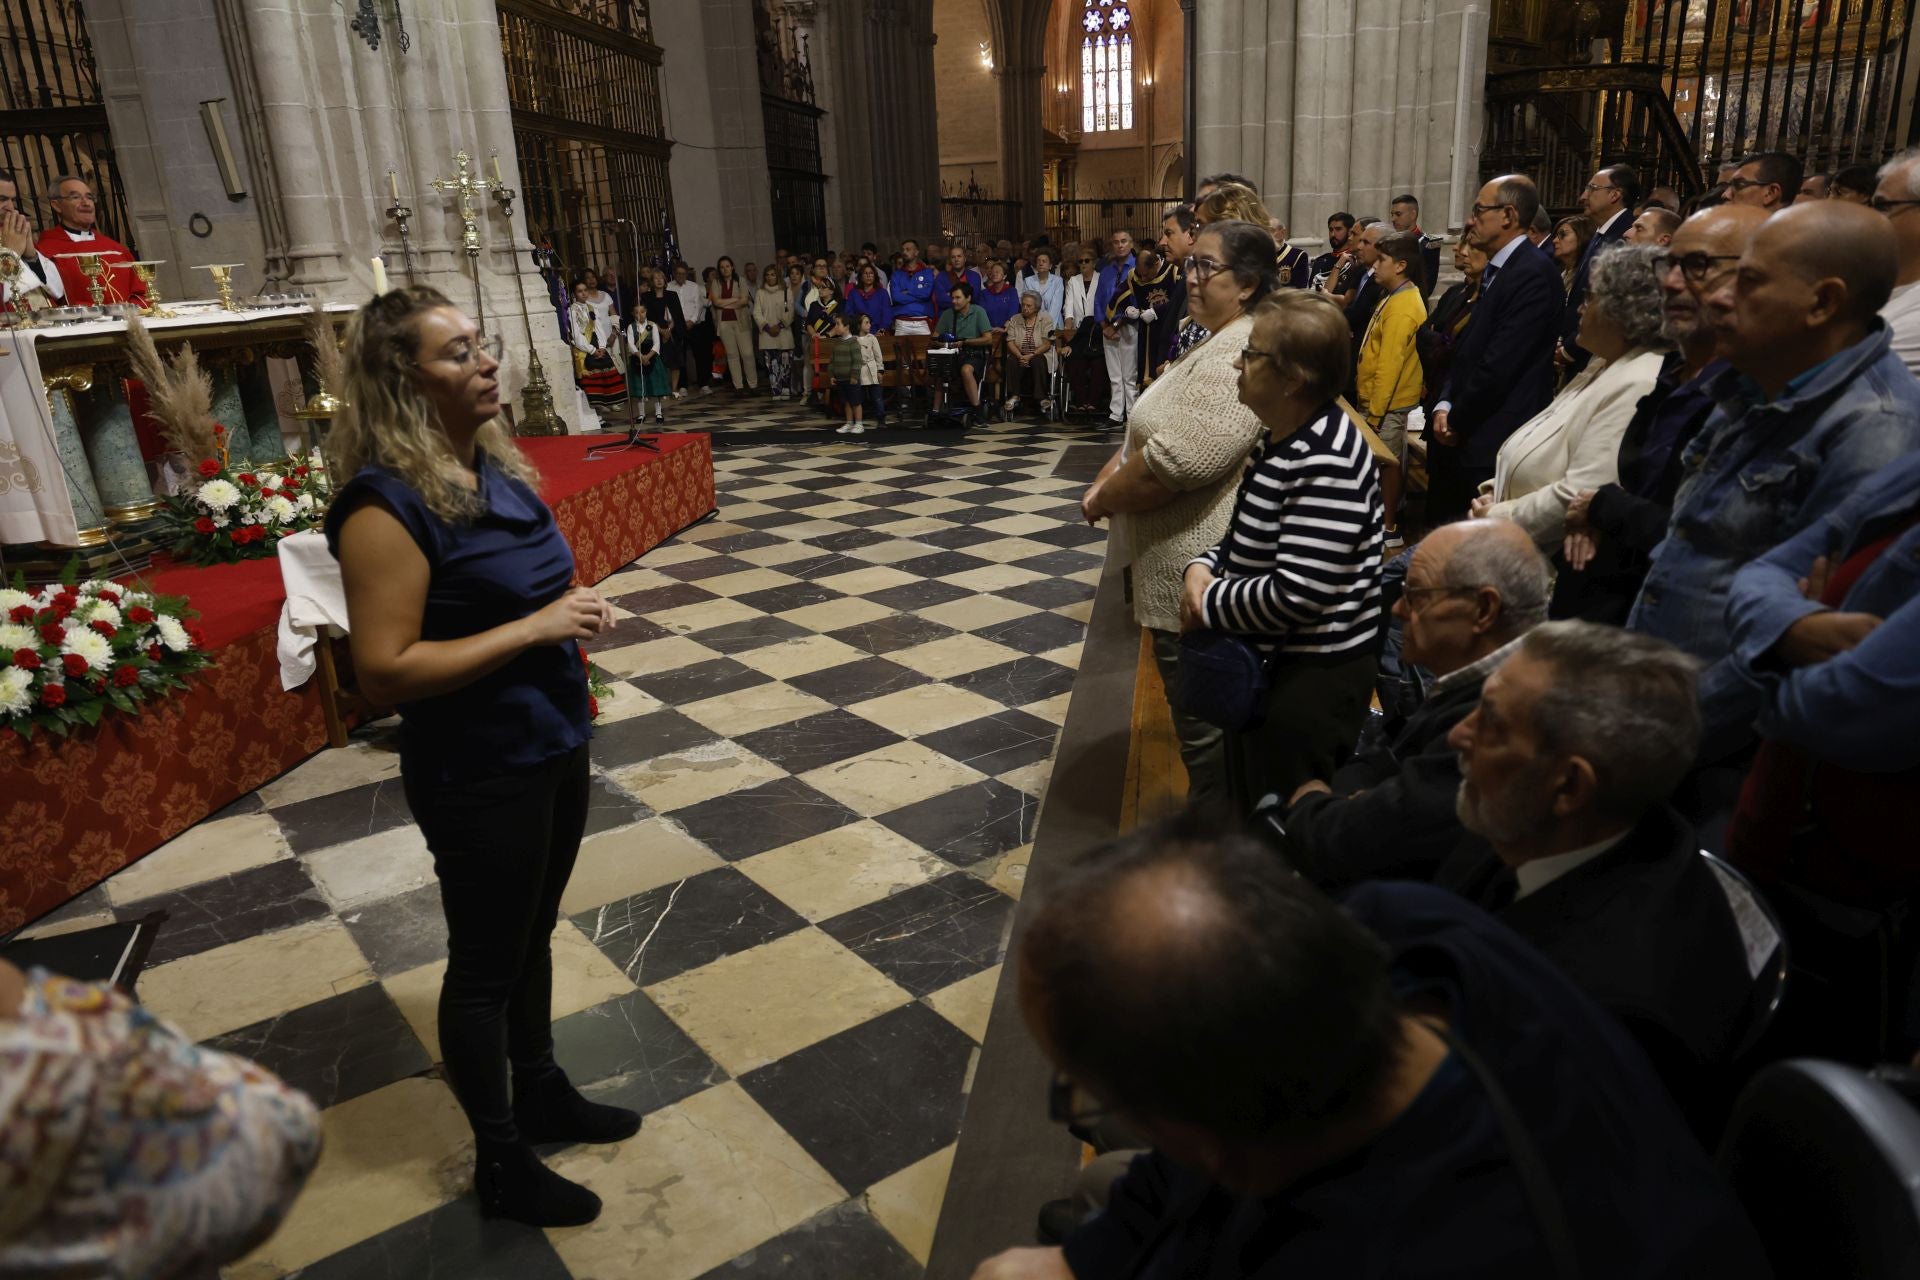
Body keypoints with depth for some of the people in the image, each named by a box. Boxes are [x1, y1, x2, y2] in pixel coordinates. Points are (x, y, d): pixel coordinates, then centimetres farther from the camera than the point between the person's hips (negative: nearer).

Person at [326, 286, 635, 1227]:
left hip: (554, 745, 8)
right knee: (484, 964, 11)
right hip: (479, 777, -8)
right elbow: (386, 671, -25)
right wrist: (535, 627, -25)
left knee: (532, 935, 24)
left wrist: (573, 609, 4)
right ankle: (500, 1164, 32)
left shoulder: (493, 463, 4)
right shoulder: (387, 504, -22)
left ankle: (541, 1093, 46)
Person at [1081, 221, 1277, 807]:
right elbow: (1151, 434, 17)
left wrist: (1102, 498, -14)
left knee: (1204, 721, 5)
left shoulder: (1236, 355, -23)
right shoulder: (1214, 346, 13)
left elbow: (1176, 462, -31)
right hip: (1190, 567, 11)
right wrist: (1106, 477, -1)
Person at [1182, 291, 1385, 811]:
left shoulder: (1325, 461, -25)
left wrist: (1209, 603, -16)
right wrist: (1203, 566, -4)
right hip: (1264, 662, 10)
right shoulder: (1280, 440, 6)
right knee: (1251, 809, 24)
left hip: (1310, 679, -10)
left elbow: (1297, 594, -31)